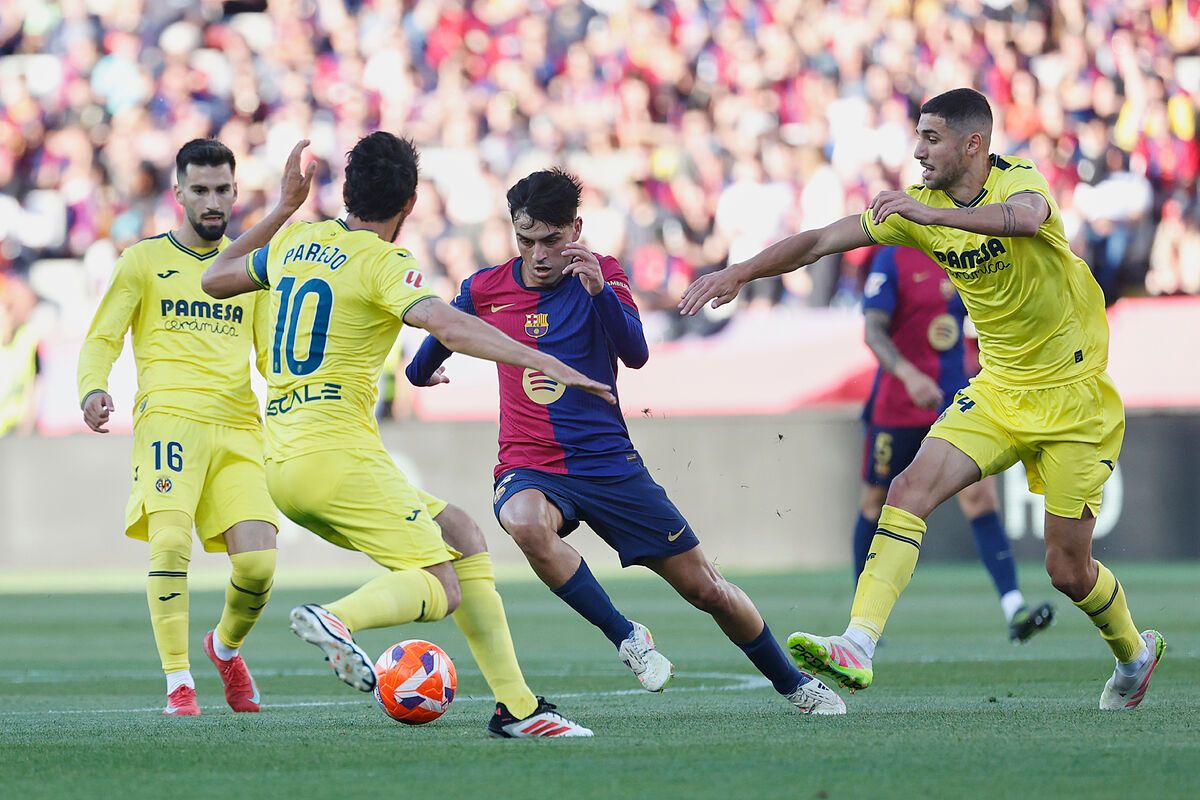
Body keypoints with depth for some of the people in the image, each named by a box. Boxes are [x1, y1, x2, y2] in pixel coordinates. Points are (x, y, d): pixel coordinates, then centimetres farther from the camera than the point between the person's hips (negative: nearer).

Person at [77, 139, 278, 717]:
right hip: (168, 418, -3)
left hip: (239, 427, 3)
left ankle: (226, 647, 21)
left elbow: (272, 353, 21)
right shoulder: (144, 260, 11)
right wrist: (93, 388, -13)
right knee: (171, 540, -24)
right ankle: (178, 683, -16)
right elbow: (101, 339, 8)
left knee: (259, 563, -11)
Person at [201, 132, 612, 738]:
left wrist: (284, 207, 35)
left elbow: (215, 280, 31)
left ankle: (516, 705, 7)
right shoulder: (381, 262, -7)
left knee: (460, 535, 15)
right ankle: (337, 619, -36)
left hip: (280, 461, 8)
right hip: (337, 453, -8)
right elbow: (446, 323, -25)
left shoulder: (297, 239, 14)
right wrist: (545, 363, -31)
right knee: (442, 591, -8)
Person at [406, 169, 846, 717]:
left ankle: (792, 683, 26)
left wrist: (599, 290, -34)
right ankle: (627, 639, -23)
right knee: (527, 524, -39)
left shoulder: (601, 274, -3)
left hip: (609, 462, 0)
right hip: (529, 470, 0)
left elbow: (635, 354, -19)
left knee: (707, 590, 1)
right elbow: (441, 336, 23)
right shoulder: (485, 290, 1)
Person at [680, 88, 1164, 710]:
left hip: (1074, 395, -5)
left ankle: (1134, 653, 30)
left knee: (1068, 570, -1)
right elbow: (822, 241, 1)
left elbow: (1026, 219, -43)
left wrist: (931, 213, -54)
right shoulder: (920, 205, 0)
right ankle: (858, 645, -28)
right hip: (997, 390, 5)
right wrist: (740, 273, -11)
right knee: (911, 487, -19)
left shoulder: (1018, 180, -17)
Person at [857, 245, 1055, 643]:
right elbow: (873, 332, -20)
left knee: (980, 497, -12)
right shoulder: (892, 260, -10)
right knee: (876, 504, 9)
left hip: (955, 400, 4)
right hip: (898, 406, -4)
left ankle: (1014, 612, -23)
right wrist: (909, 375, -35)